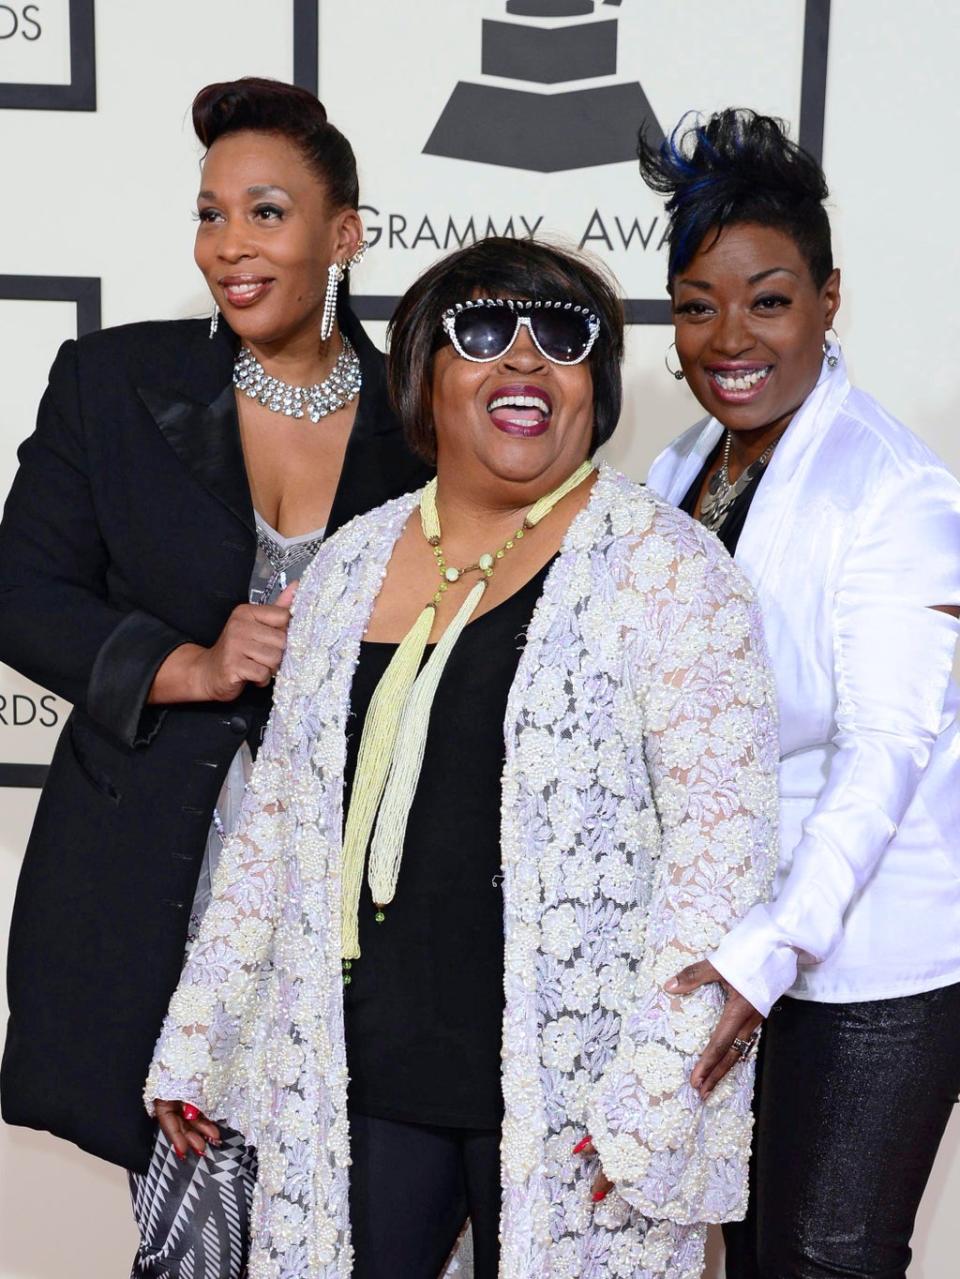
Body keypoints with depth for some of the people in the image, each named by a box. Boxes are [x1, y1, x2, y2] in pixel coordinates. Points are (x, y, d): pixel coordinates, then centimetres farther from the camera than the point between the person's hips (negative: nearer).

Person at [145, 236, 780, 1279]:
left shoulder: (667, 572, -7)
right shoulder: (350, 564, 7)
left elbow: (722, 838, -12)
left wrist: (650, 1098, -17)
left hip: (566, 1099, -4)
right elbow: (277, 817, 12)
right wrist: (193, 1038, 12)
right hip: (355, 1079, 4)